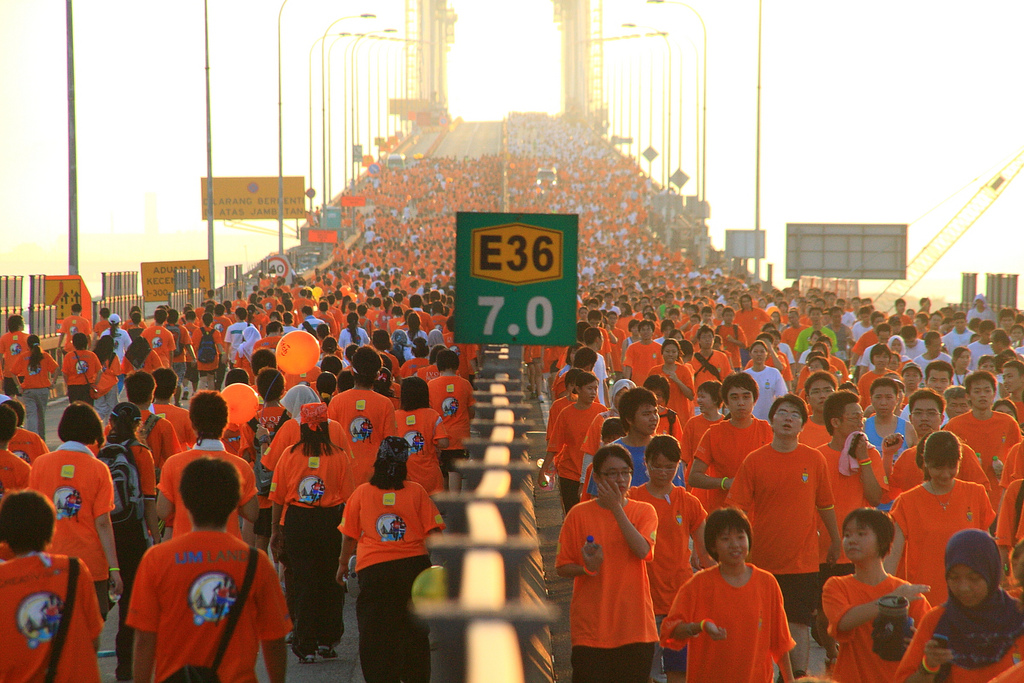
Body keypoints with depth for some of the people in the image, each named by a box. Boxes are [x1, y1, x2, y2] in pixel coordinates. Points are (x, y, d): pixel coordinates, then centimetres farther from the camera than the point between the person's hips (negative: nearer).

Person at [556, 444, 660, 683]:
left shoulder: (644, 512, 3)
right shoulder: (579, 515, 1)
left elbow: (642, 550, -16)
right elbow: (562, 568, 4)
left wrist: (617, 508, -17)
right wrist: (587, 568, -17)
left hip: (634, 626, 1)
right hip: (590, 625, -1)